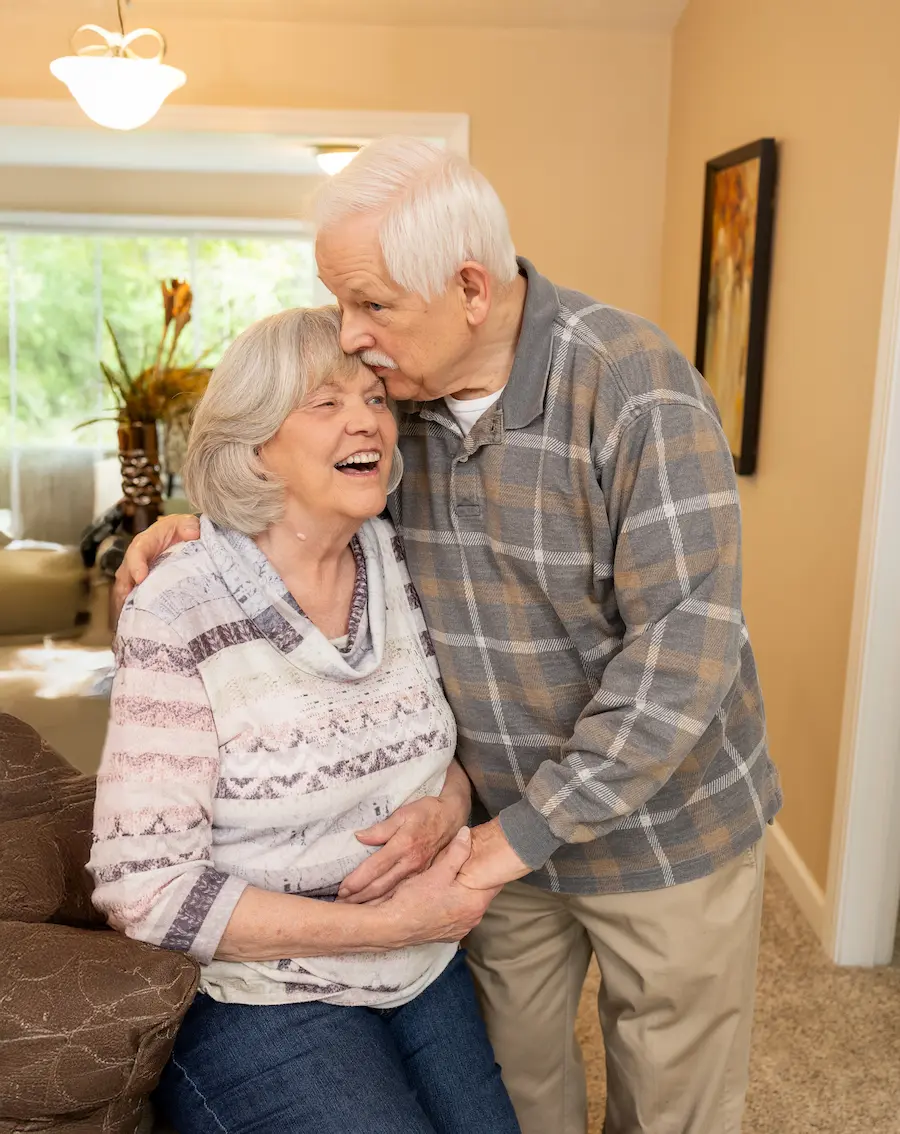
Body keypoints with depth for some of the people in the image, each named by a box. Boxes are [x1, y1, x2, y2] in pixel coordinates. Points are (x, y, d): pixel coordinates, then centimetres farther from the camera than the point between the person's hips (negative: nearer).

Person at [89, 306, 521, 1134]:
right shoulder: (179, 618, -21)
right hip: (261, 998, -5)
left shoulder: (399, 561, -5)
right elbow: (144, 892, -20)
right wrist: (385, 925, -22)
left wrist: (448, 804, -14)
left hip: (425, 972, 5)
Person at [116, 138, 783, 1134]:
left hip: (661, 821, -4)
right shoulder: (392, 382, -6)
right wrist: (207, 526, -9)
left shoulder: (635, 388, -25)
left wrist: (529, 828, -26)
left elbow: (686, 647, -28)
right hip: (501, 822, 5)